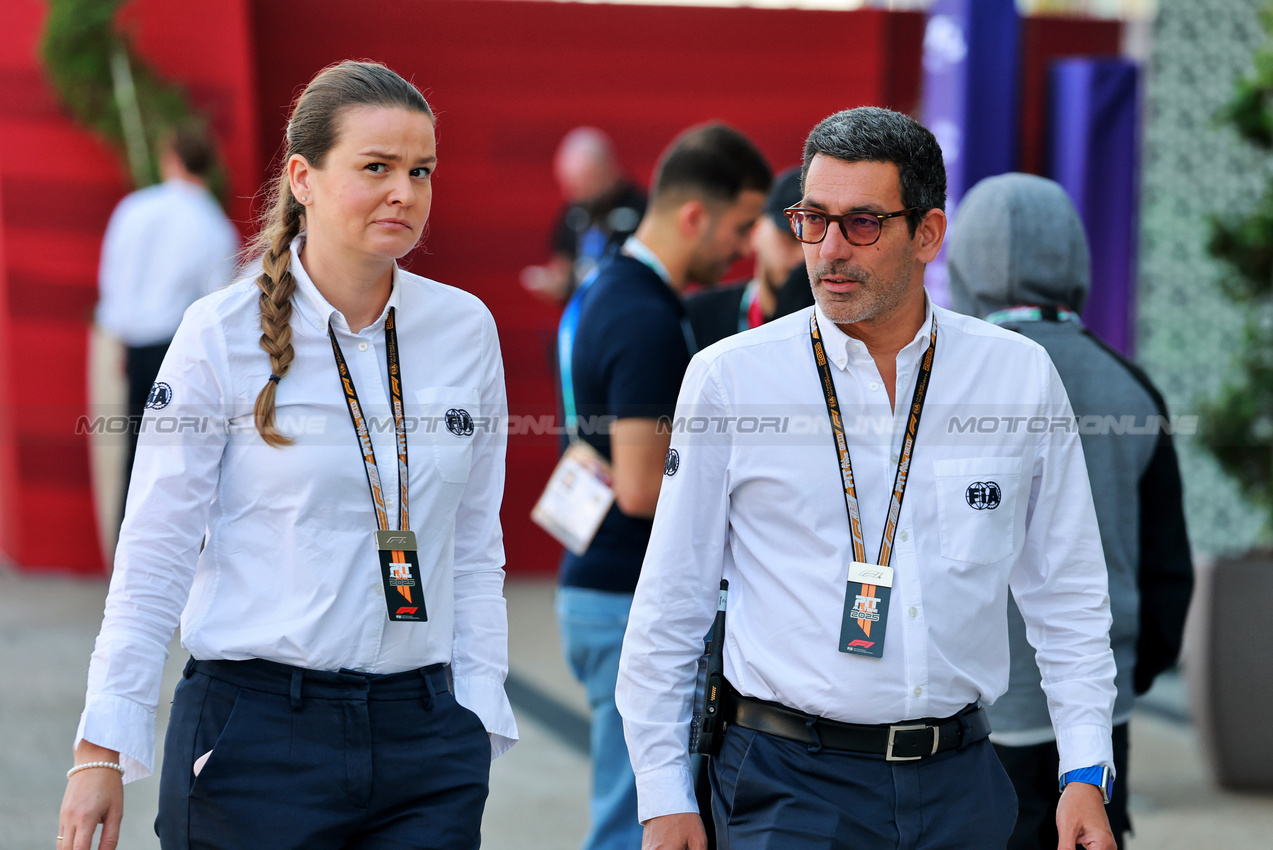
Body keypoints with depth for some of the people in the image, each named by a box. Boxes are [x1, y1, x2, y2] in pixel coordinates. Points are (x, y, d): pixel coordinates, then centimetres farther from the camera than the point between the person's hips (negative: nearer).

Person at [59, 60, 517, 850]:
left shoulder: (466, 330, 6)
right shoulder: (224, 334, -4)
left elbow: (476, 550, 13)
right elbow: (155, 555, -4)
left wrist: (478, 715, 6)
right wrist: (103, 752, -7)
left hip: (423, 734, 3)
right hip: (258, 727, -3)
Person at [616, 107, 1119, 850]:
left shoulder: (1022, 378, 4)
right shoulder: (728, 380, -1)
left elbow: (1068, 598, 10)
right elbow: (670, 607, 2)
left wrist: (1086, 775, 3)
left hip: (961, 786, 3)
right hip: (790, 783, -2)